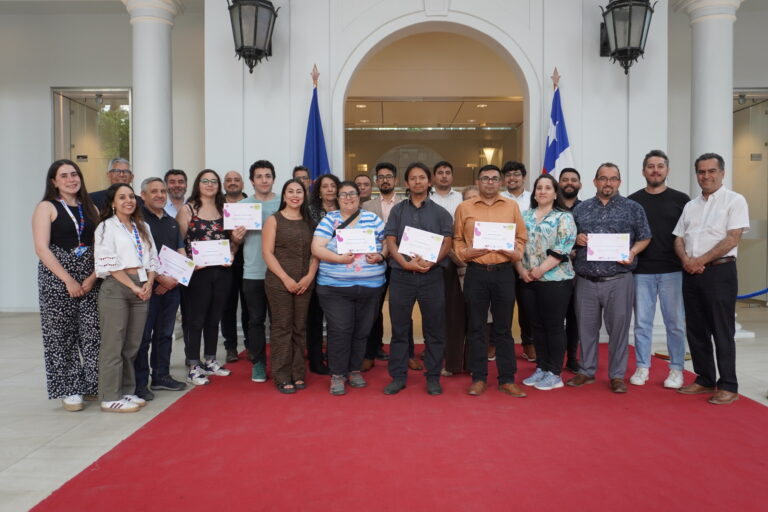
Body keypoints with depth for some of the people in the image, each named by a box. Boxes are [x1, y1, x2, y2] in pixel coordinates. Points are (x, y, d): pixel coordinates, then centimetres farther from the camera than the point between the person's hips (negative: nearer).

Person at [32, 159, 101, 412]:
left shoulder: (90, 208, 12)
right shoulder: (46, 207, 0)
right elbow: (42, 248, -10)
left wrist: (93, 277, -8)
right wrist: (68, 280, -15)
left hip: (90, 278, 4)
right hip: (57, 278, -3)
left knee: (94, 332, 0)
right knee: (61, 334, 2)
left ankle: (94, 384, 14)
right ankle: (68, 390, 14)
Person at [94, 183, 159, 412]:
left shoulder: (142, 227, 18)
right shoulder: (106, 228, 0)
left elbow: (152, 258, 15)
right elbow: (109, 264, -8)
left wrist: (148, 283, -2)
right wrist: (134, 287, -11)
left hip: (142, 288, 6)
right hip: (116, 288, -6)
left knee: (132, 344, 8)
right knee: (113, 344, -4)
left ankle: (126, 391, 18)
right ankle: (110, 397, 2)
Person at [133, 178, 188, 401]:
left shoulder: (172, 222, 17)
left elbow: (181, 253, 13)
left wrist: (175, 278, -3)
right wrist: (160, 278, -17)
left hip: (171, 286, 6)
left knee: (165, 333, 13)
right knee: (143, 336, -1)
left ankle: (161, 376, 24)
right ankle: (140, 382, 6)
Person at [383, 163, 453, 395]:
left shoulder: (440, 212, 8)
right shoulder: (397, 210, 10)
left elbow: (447, 244, 0)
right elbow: (390, 242, 2)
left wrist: (430, 262, -18)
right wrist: (406, 263, -15)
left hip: (432, 276, 0)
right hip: (401, 275, 1)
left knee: (434, 329, 4)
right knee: (399, 328, 5)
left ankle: (433, 377, 15)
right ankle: (398, 376, 15)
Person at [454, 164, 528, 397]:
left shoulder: (512, 206, 9)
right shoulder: (464, 207, 6)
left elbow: (521, 237, 11)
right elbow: (457, 239, 8)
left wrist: (516, 253, -8)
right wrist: (465, 252, -11)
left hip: (504, 272, 1)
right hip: (476, 272, 0)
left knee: (503, 328, 7)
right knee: (476, 327, 5)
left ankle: (507, 379, 16)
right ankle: (479, 378, 16)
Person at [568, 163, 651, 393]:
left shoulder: (633, 208, 5)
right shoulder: (581, 209, 10)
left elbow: (644, 238, 5)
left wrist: (632, 253, -12)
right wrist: (576, 238, -6)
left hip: (618, 280, -2)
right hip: (586, 280, 2)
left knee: (618, 327, 3)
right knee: (587, 327, 9)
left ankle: (617, 375, 15)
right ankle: (586, 371, 23)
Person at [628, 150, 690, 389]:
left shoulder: (681, 199, 4)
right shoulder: (632, 201, 7)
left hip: (672, 271, -1)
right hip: (641, 271, 1)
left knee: (675, 322, 4)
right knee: (642, 322, 6)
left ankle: (676, 369, 16)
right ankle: (642, 367, 17)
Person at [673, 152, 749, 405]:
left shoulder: (734, 201, -2)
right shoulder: (690, 206, 16)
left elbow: (732, 239, -12)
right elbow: (678, 239, 13)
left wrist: (701, 260, -14)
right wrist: (686, 259, -7)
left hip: (719, 272, -6)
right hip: (691, 274, 6)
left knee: (722, 332, -1)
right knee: (696, 330, 10)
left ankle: (728, 387, 8)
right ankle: (705, 380, 22)